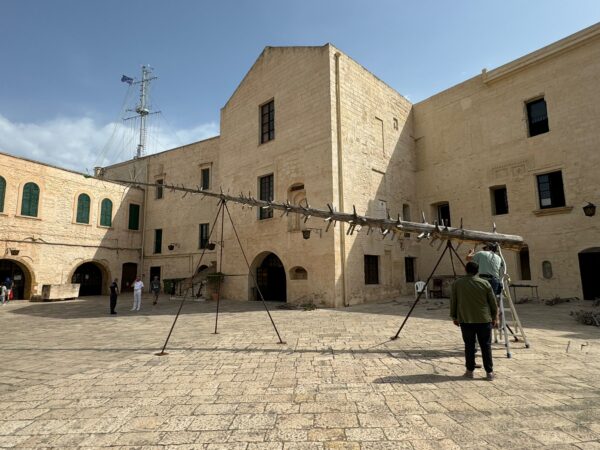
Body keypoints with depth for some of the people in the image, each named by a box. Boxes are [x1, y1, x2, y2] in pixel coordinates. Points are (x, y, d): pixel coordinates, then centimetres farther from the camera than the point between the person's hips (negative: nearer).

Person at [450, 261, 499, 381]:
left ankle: (469, 371, 15)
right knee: (486, 346, 8)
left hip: (465, 320, 0)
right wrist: (494, 317, 15)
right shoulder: (485, 283, -3)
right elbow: (493, 303, 3)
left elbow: (453, 302, 3)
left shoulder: (457, 284, -2)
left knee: (469, 345, 8)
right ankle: (489, 372, 13)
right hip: (484, 320, 0)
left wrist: (454, 317, 14)